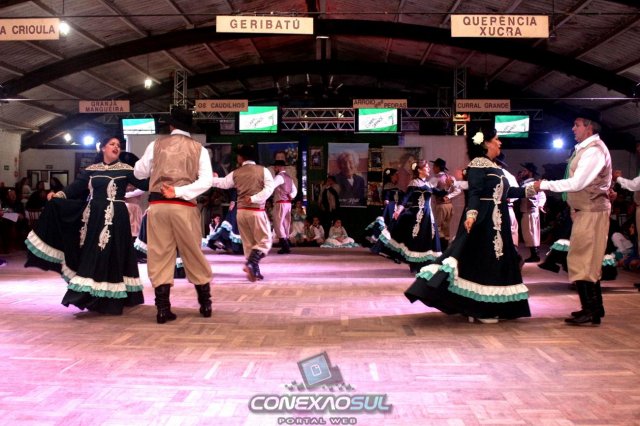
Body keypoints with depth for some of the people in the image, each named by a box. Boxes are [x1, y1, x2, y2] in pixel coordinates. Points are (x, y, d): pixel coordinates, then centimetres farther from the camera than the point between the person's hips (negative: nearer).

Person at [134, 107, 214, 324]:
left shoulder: (156, 144, 7)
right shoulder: (198, 148, 6)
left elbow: (139, 172, 15)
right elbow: (206, 181, -6)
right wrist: (178, 192, -10)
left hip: (157, 204, 0)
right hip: (184, 206, 0)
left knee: (159, 255, 6)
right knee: (193, 254, 11)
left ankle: (163, 309, 4)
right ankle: (205, 304, 21)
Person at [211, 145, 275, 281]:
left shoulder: (235, 173, 5)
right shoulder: (263, 170, -1)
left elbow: (223, 183, 18)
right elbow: (269, 188, -12)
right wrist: (254, 199, -12)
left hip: (241, 211, 4)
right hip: (257, 211, -4)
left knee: (248, 243, 12)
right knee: (264, 241, 2)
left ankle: (254, 271, 13)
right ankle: (251, 264, -19)